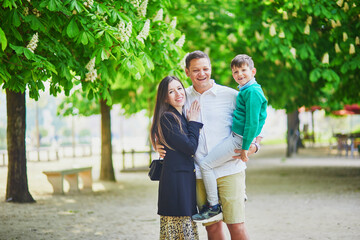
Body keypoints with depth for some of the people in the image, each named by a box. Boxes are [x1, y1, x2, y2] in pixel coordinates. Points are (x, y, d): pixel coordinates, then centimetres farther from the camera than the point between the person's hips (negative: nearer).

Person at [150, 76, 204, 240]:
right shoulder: (167, 118, -11)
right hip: (175, 181, -9)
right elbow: (190, 147, -15)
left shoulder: (183, 118, 17)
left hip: (187, 179, 9)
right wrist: (193, 122, -3)